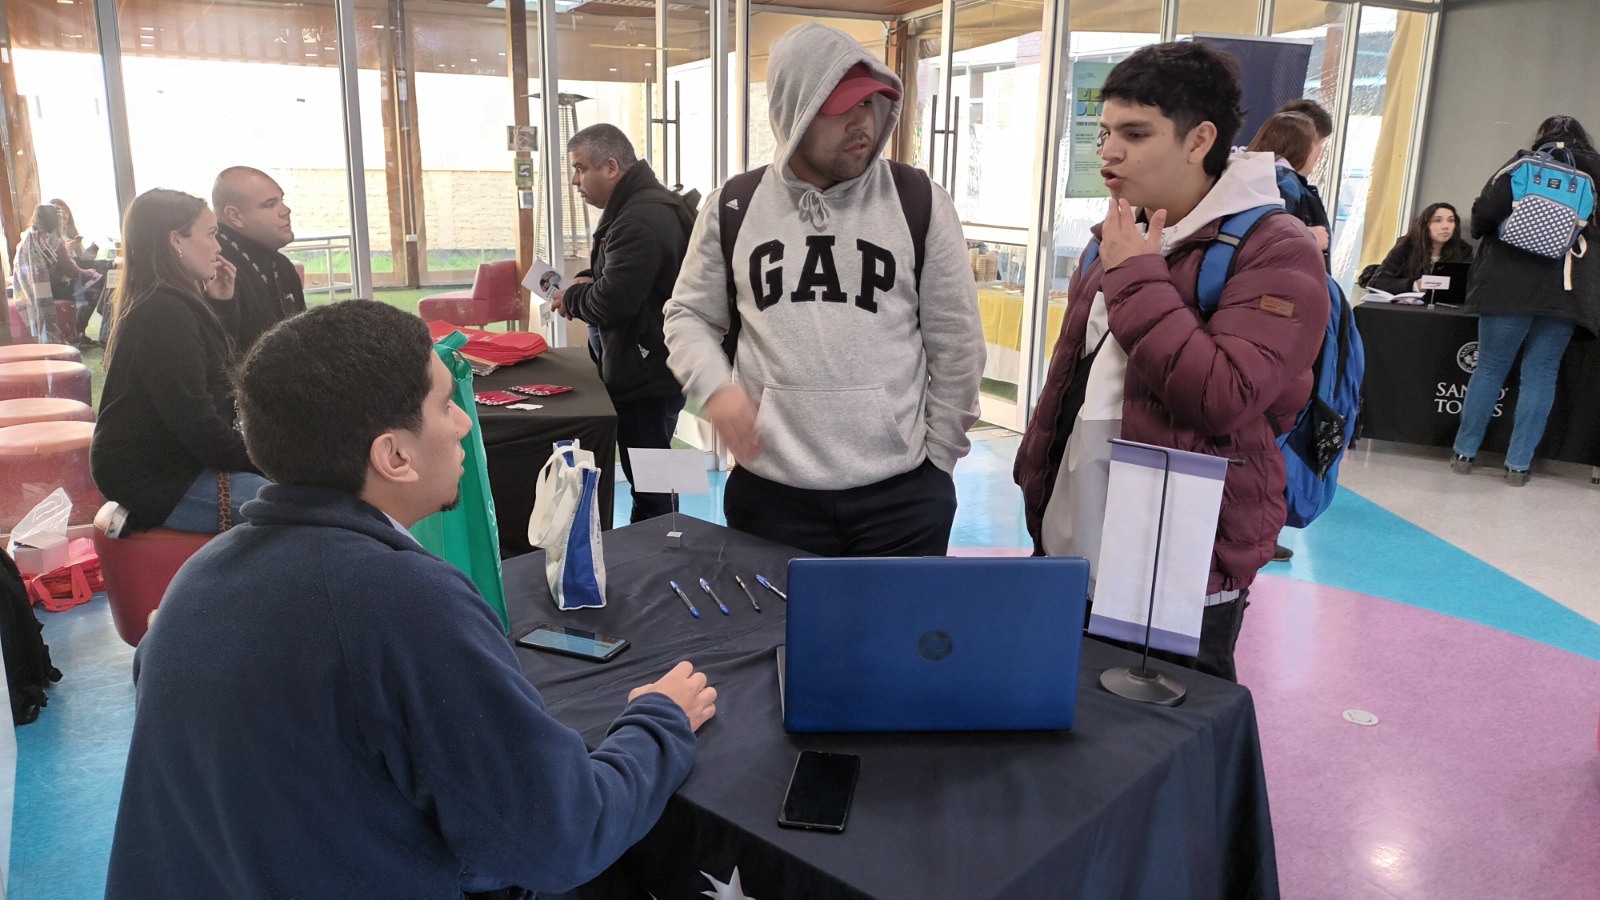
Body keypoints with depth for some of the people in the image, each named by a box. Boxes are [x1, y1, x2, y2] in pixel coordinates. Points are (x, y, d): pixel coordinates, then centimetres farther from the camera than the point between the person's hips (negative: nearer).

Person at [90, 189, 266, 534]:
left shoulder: (166, 302, 13)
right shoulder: (163, 313, -18)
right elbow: (194, 420, -22)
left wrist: (219, 303, 10)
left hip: (168, 461, 10)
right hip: (155, 481, -10)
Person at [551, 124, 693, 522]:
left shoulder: (641, 220, -21)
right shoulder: (632, 208, 15)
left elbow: (612, 302, -27)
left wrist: (570, 299, -5)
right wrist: (584, 281, 6)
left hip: (647, 379, -11)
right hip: (647, 372, 11)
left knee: (649, 490, -1)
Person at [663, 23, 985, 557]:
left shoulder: (921, 204, -1)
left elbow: (955, 343, 3)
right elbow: (689, 316, 11)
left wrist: (936, 457, 4)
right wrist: (715, 387, -9)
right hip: (768, 489, 1)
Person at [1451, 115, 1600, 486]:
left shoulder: (1523, 163, 2)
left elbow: (1485, 212, -7)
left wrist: (1484, 233, 13)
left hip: (1510, 284, -1)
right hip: (1568, 290, 1)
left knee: (1490, 368, 7)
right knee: (1541, 374, 5)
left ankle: (1465, 452, 13)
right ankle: (1519, 464, 5)